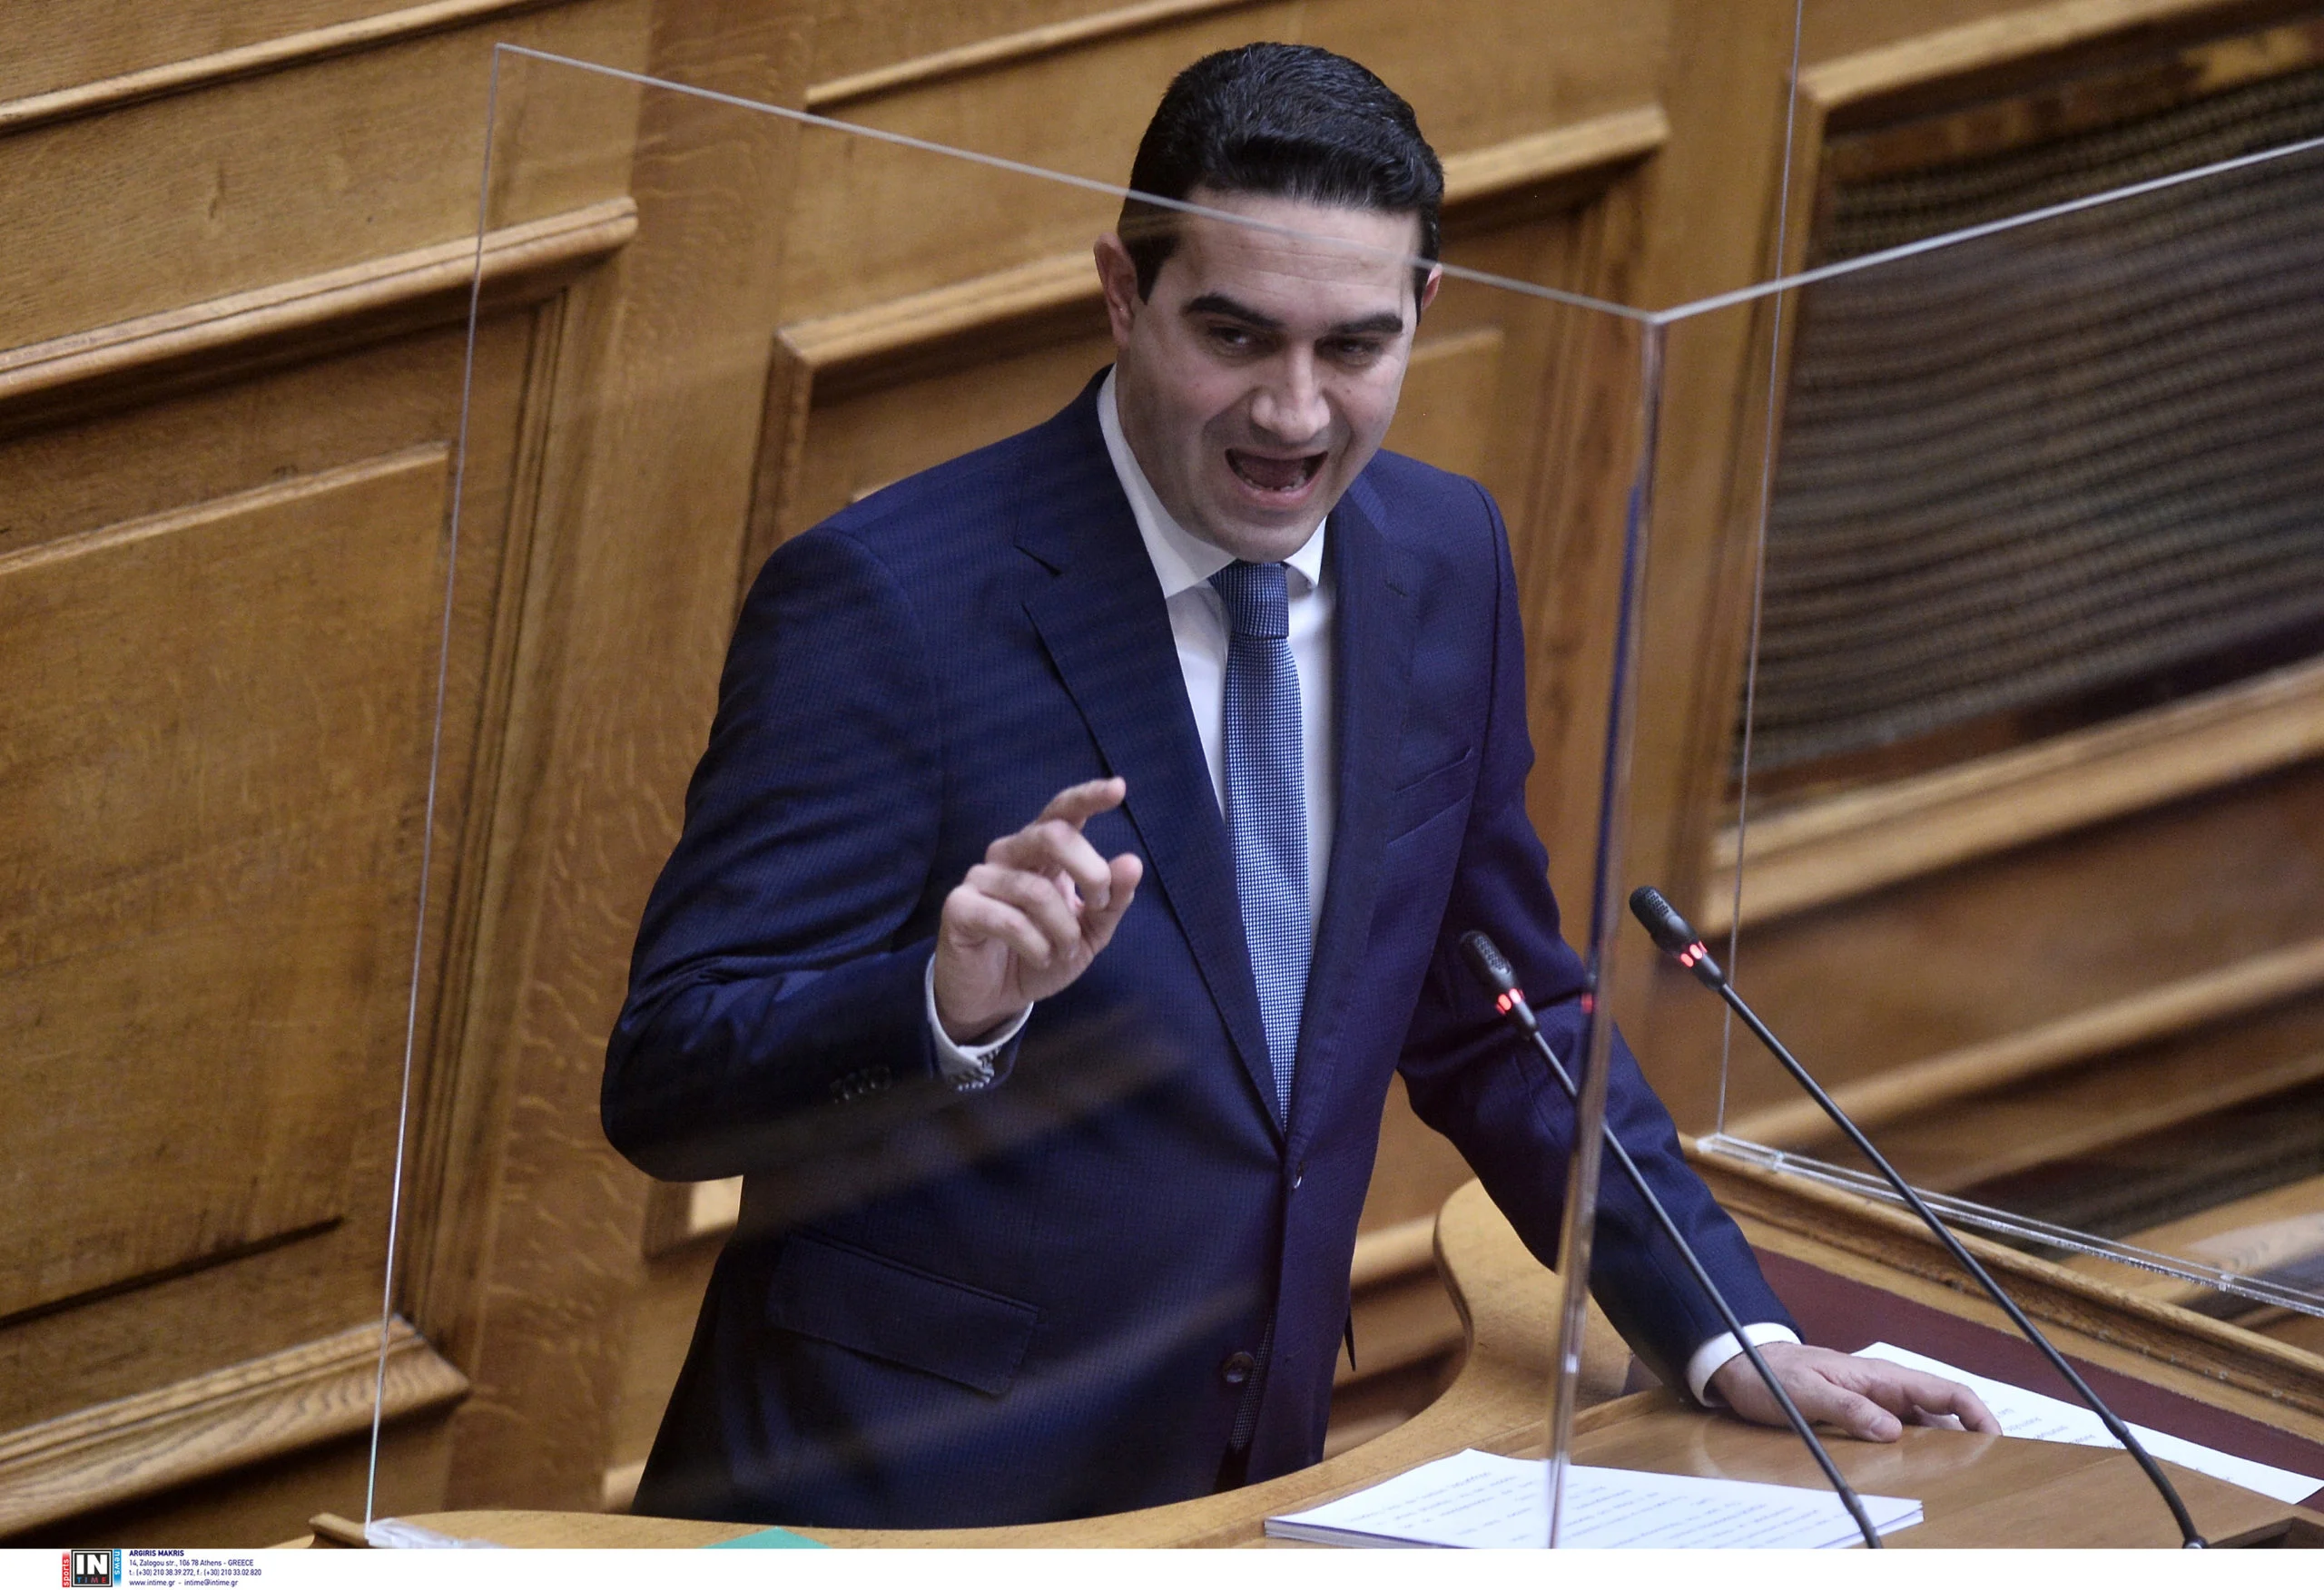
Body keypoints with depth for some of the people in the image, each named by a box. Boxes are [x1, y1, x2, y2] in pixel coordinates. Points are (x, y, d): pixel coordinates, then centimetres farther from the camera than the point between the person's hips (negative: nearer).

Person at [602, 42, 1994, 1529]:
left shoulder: (1444, 560, 7)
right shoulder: (881, 601, -12)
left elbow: (1496, 1025, 17)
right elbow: (666, 1083, -13)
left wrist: (1731, 1340, 7)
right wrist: (949, 1005, -30)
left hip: (1249, 1491, 6)